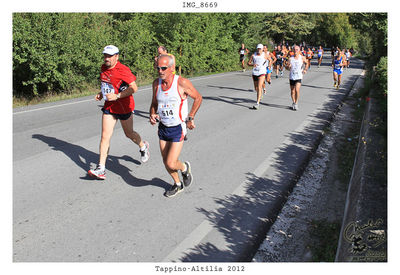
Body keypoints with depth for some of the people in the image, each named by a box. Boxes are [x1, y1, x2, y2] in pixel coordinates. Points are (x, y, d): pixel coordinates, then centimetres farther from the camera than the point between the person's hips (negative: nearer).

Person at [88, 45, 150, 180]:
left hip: (124, 107, -6)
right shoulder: (104, 68, 6)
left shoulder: (122, 70, -19)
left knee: (129, 134, 13)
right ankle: (101, 169, -2)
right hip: (109, 107, 6)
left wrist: (117, 96, -26)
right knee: (105, 137, -2)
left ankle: (143, 146, 47)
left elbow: (134, 88, -22)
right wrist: (102, 94, 6)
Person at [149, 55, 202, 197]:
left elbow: (198, 98, -4)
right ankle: (177, 185, 38)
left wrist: (190, 118, -6)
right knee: (166, 162, 12)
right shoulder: (156, 83, -2)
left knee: (171, 163, -10)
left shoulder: (182, 82, -18)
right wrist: (152, 115, -8)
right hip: (163, 127, 6)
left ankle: (185, 168, 26)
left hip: (178, 128, -5)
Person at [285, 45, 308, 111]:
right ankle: (294, 103, 27)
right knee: (292, 91, 9)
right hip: (291, 76, 2)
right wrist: (288, 67, -18)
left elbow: (306, 63, 20)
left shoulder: (302, 58, 2)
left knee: (297, 90, -18)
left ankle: (296, 103, -5)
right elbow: (287, 67, 4)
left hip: (299, 76, -2)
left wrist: (305, 69, 7)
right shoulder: (290, 58, 2)